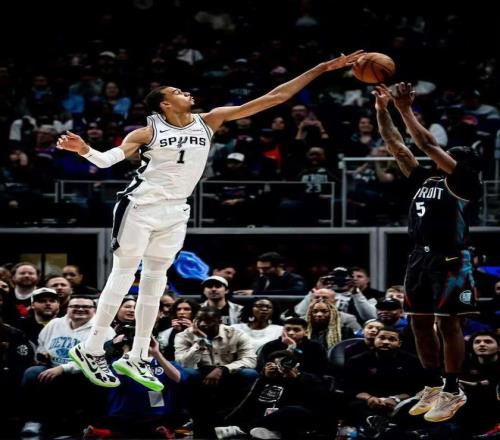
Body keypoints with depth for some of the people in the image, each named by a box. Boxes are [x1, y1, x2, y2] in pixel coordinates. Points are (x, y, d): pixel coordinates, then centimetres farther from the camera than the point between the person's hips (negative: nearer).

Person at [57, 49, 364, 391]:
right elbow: (107, 160, -12)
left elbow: (272, 98, -1)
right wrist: (83, 150, -36)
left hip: (174, 214, 5)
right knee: (123, 276, -3)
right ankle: (91, 351, 2)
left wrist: (322, 69, -5)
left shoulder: (209, 121, 2)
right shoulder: (148, 132, -8)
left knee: (154, 282, 9)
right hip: (141, 208, -5)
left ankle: (137, 358, 15)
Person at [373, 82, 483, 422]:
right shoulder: (426, 179, 13)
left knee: (448, 324, -3)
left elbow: (429, 146, -14)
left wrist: (406, 110, -13)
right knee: (420, 323, 10)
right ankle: (434, 386, 21)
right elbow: (397, 147, 14)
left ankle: (453, 391, 5)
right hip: (420, 257, 8)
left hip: (450, 261, -7)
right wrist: (382, 110, 6)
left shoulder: (465, 183, -7)